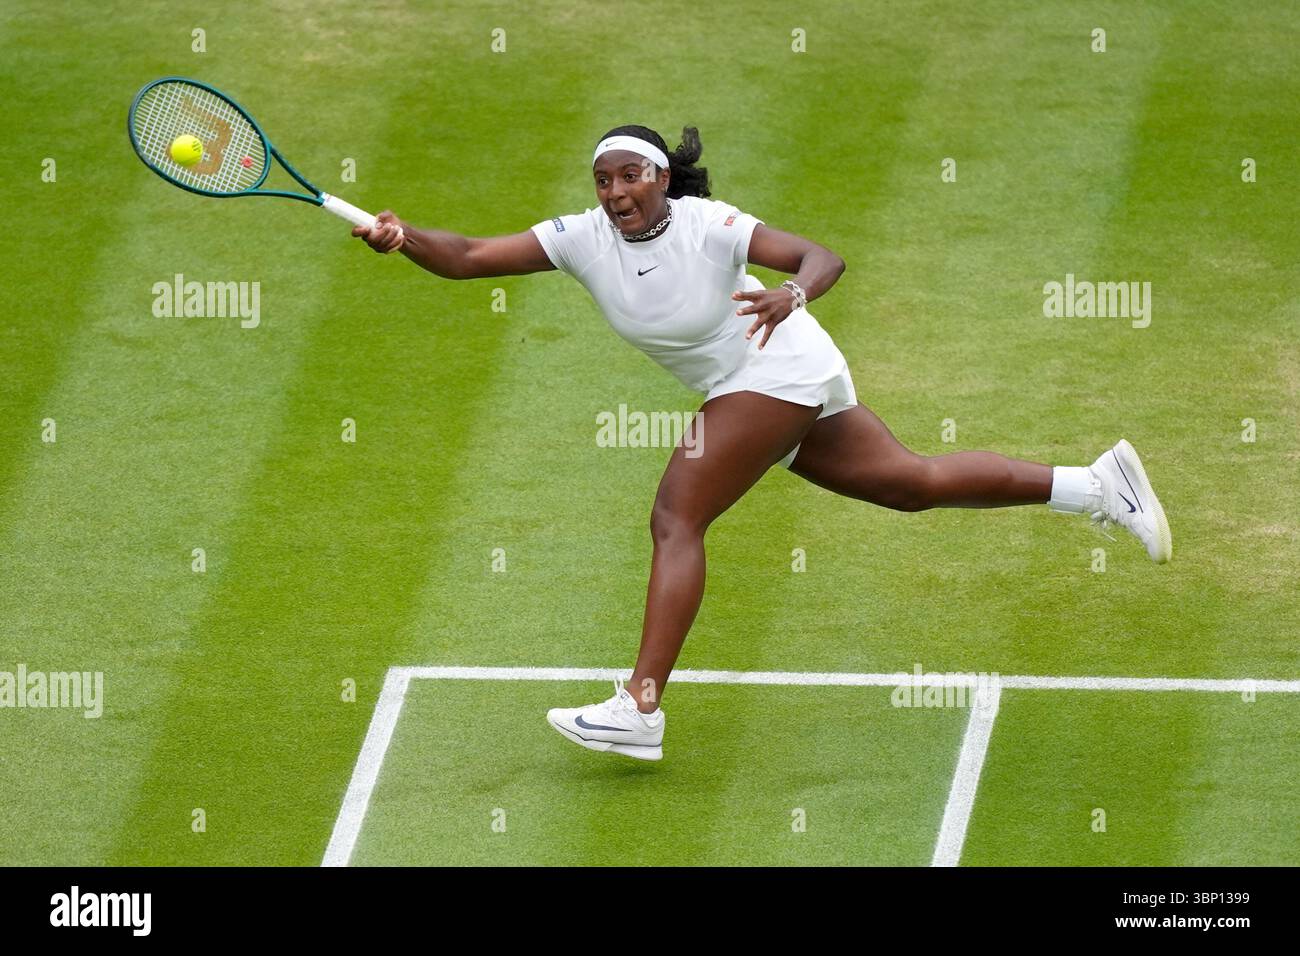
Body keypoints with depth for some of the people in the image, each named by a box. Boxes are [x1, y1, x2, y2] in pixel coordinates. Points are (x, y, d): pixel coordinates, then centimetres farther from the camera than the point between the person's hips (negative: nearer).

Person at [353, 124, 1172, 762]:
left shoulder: (707, 225, -23)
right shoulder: (582, 238, -8)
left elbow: (824, 258, -26)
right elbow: (466, 258, -14)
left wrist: (794, 295, -47)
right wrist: (403, 238, -33)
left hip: (779, 370, -8)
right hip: (746, 386, 8)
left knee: (675, 520, -17)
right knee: (915, 483, 13)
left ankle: (640, 708, -22)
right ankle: (1097, 484, 20)